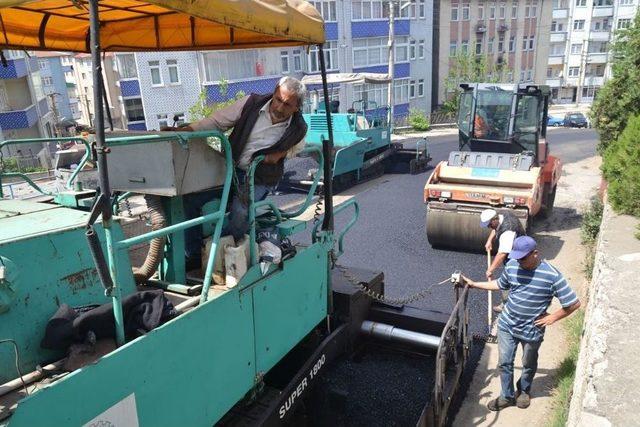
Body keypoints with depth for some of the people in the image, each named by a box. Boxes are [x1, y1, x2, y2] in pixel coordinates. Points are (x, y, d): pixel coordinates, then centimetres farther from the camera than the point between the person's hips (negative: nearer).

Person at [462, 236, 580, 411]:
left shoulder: (552, 275, -23)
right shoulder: (512, 265, -10)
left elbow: (574, 303, -16)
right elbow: (500, 284, 10)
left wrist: (552, 317, -12)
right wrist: (474, 284, 8)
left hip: (532, 330, -3)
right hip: (507, 325, 3)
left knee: (529, 365, 22)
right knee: (504, 363, 13)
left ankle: (524, 390, 50)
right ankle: (507, 396, 35)